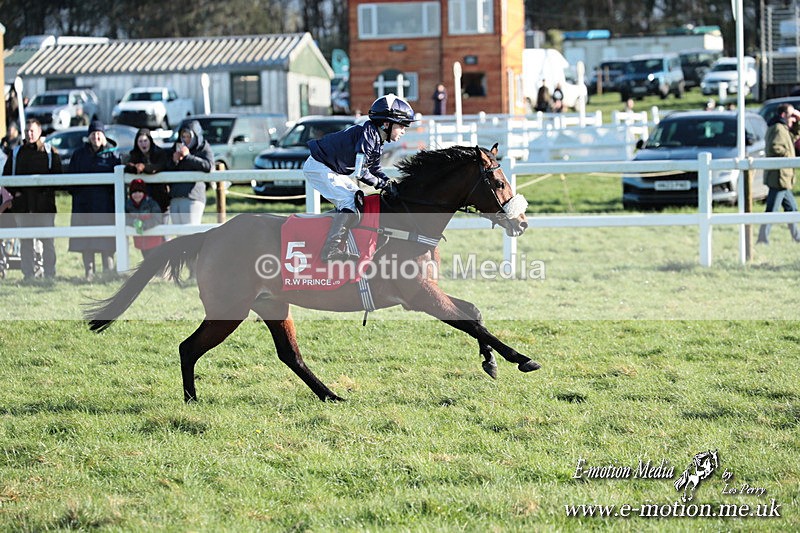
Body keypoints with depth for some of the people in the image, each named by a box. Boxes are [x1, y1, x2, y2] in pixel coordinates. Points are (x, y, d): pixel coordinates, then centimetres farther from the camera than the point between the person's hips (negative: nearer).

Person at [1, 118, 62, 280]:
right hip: (22, 203, 2)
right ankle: (28, 273, 6)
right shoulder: (16, 153, 12)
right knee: (25, 240, 2)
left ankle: (49, 273, 2)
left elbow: (57, 175, 3)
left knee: (47, 239, -3)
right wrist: (14, 191, 1)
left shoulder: (49, 152, 5)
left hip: (44, 202, -2)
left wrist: (47, 190, -9)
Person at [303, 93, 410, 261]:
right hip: (318, 167, -11)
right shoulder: (368, 133, -23)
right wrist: (382, 184, -16)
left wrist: (390, 185, 1)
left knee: (358, 198, 15)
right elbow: (358, 172, -27)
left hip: (331, 170, 11)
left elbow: (375, 168, 17)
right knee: (350, 203, -18)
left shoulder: (377, 140, 8)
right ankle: (331, 250, -21)